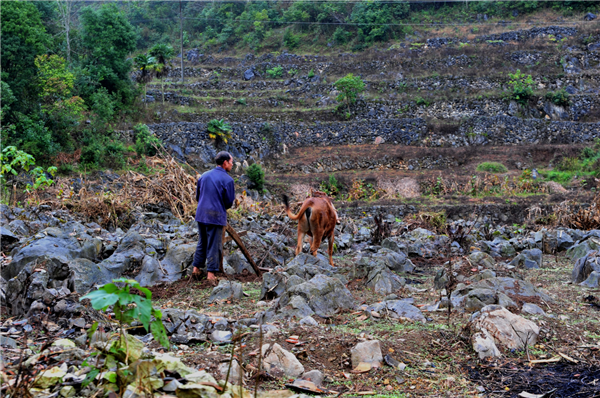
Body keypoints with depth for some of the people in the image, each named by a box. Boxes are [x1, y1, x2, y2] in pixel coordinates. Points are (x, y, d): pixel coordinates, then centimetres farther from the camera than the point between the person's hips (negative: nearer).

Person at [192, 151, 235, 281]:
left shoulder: (204, 176, 8)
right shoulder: (227, 180, -10)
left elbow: (197, 196, 15)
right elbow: (229, 202, -5)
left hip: (201, 214, 6)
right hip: (216, 216, -5)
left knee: (202, 242, 18)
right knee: (214, 245, 2)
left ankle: (196, 268, 21)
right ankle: (211, 273, 4)